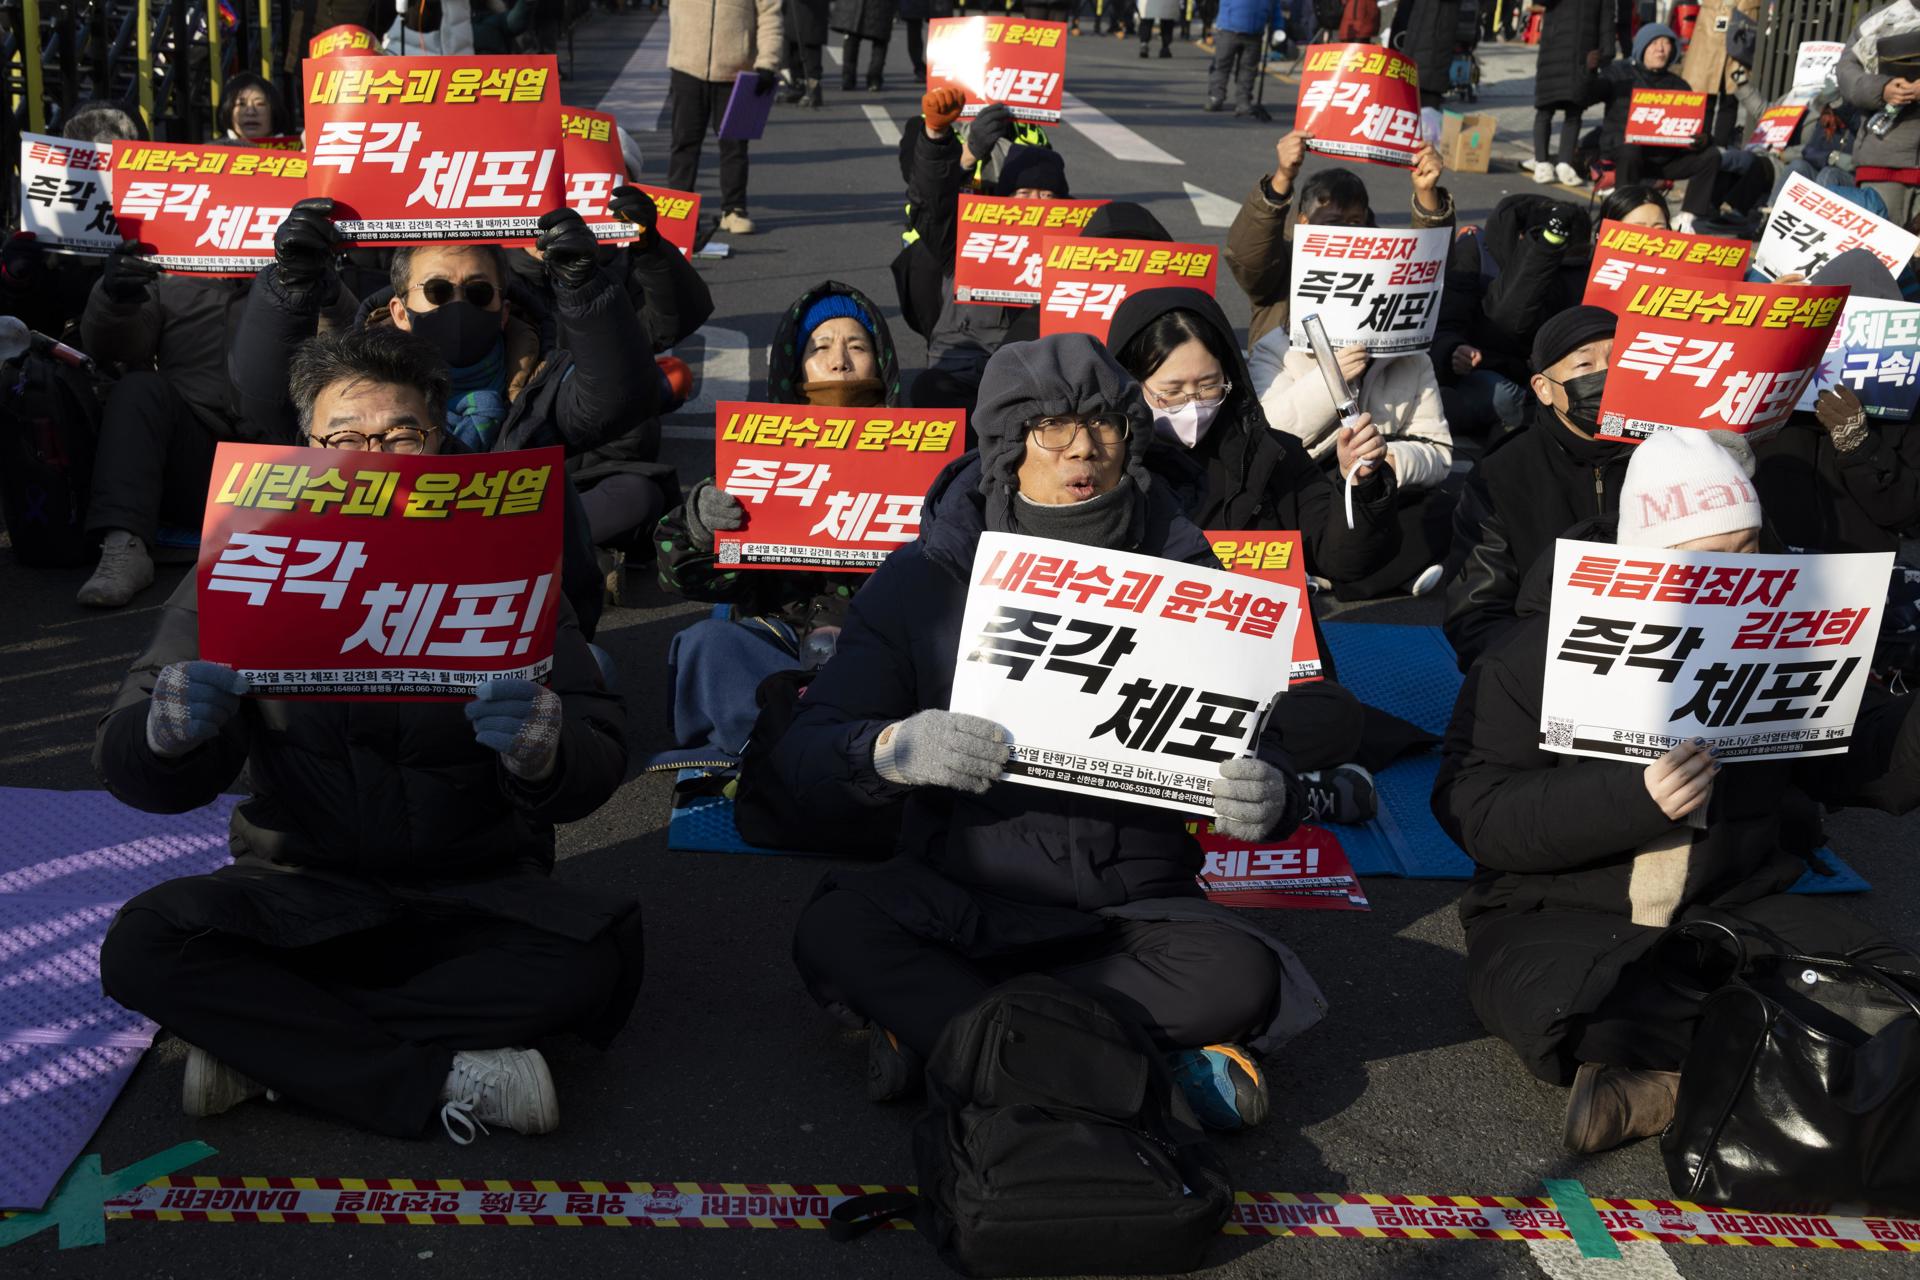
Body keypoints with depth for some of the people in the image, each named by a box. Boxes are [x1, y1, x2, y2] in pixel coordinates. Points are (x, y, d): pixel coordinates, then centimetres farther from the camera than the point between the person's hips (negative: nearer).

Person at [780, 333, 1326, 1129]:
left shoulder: (1181, 577, 3)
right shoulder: (926, 579, -2)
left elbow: (1255, 751, 3)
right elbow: (805, 751, -7)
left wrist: (1267, 800, -23)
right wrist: (892, 750, -31)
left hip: (1136, 906, 1)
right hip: (959, 901, 0)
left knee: (1240, 977, -29)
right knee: (833, 934, -29)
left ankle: (935, 1025, -18)